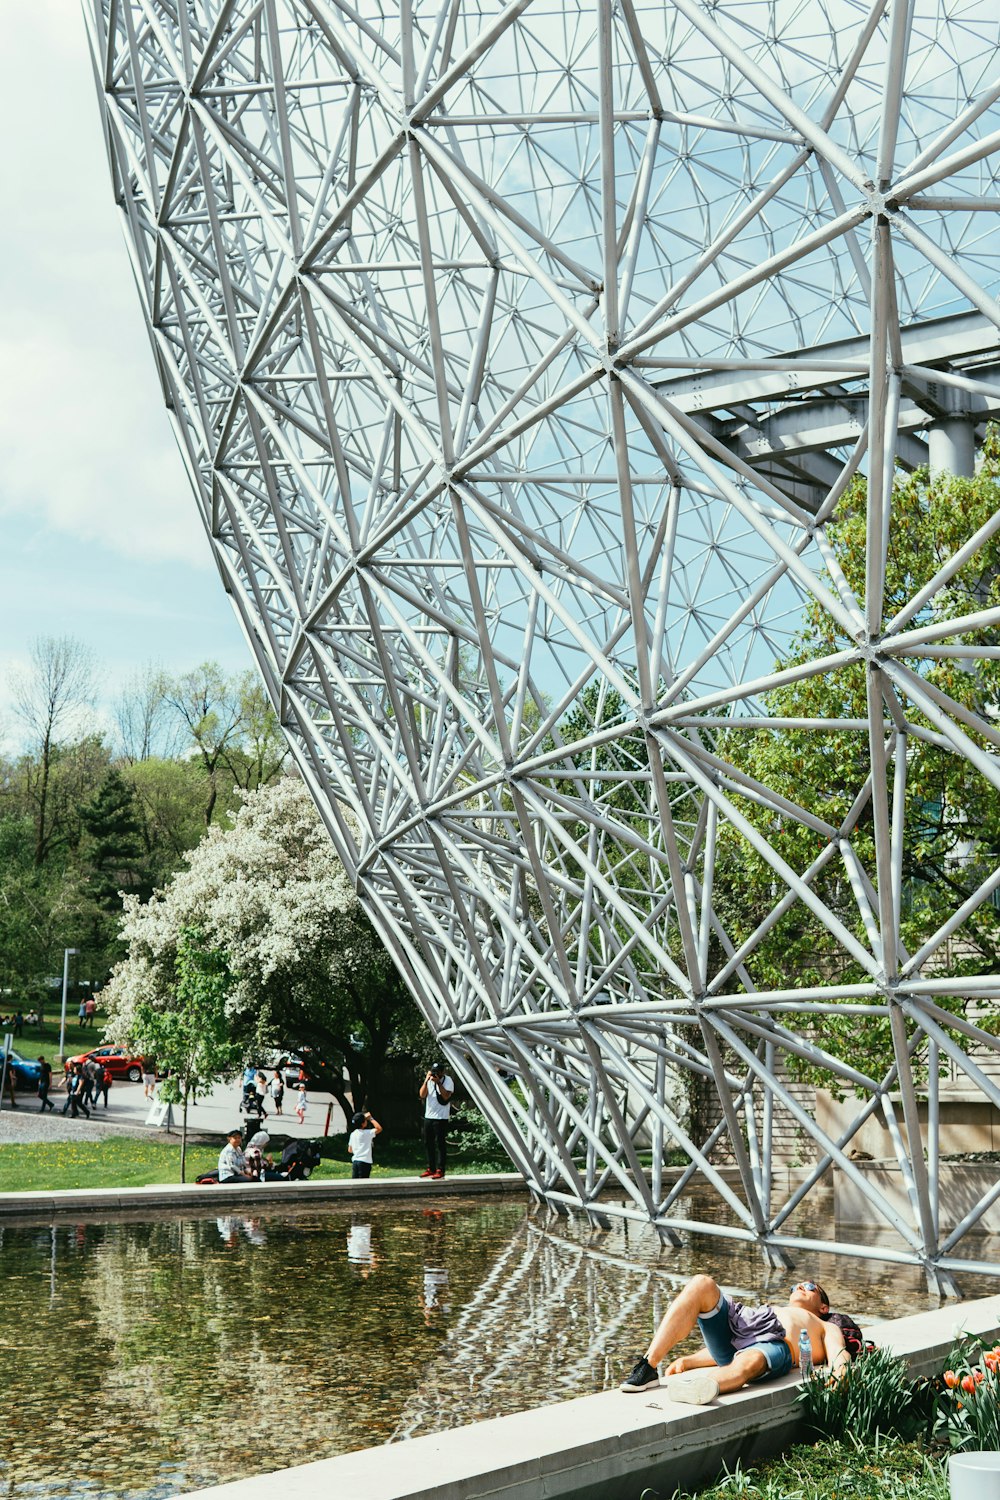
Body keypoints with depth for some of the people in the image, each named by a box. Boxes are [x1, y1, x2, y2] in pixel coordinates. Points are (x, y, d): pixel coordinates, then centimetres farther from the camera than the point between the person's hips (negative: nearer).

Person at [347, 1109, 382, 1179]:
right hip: (364, 1162, -7)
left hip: (354, 1161, 7)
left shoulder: (353, 1134, 10)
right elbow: (379, 1129, -19)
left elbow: (350, 1150, 16)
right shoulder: (366, 1133, -11)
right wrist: (371, 1118, -11)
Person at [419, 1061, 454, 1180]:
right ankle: (431, 1169, 19)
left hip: (441, 1118, -6)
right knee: (428, 1143, 10)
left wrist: (438, 1083, -22)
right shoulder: (429, 1080, 9)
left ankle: (440, 1170, -4)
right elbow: (422, 1095, -1)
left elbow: (446, 1096, -19)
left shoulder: (447, 1080, -6)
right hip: (428, 1116, 6)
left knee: (440, 1144, -6)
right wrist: (426, 1080, -11)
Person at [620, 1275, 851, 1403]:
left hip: (775, 1343, -4)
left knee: (749, 1362, -40)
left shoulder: (827, 1329, 37)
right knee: (702, 1285, -24)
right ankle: (648, 1368, -35)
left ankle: (698, 1389, -73)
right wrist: (686, 1361, 11)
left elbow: (838, 1354, 12)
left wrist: (841, 1369, -14)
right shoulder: (773, 1310, 44)